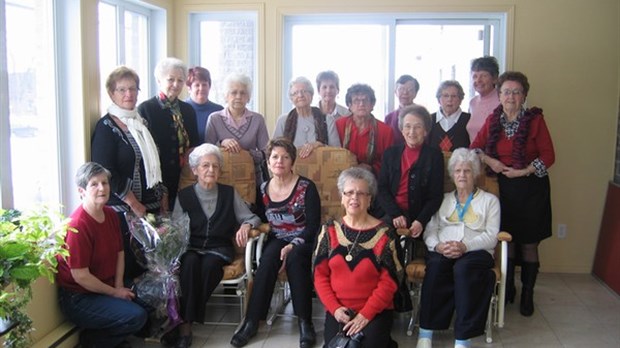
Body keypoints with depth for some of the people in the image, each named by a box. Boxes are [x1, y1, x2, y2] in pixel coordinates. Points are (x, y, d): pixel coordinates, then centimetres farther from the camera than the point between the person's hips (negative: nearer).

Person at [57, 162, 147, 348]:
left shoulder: (110, 214, 2)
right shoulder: (78, 225, -24)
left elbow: (119, 253, 10)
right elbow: (81, 276, -23)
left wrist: (119, 286, -3)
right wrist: (115, 293, -13)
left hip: (106, 287, 9)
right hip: (78, 298, -8)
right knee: (137, 316, -21)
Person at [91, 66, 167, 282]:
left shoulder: (140, 122, 15)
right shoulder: (106, 127, -7)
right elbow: (105, 172, -14)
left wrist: (163, 194, 12)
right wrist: (133, 203, -14)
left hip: (152, 206, 7)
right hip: (123, 208, -7)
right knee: (129, 264, -4)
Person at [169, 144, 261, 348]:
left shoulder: (229, 193, 10)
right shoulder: (184, 195, 9)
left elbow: (252, 218, 11)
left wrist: (246, 226, -12)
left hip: (219, 249, 0)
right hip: (191, 248, 0)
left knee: (210, 263, -34)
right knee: (190, 262, -35)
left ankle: (187, 323, -24)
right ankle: (186, 325, -32)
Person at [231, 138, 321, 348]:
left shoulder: (306, 187, -8)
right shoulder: (263, 189, 5)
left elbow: (314, 225, -11)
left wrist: (293, 246, -21)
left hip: (303, 241, -3)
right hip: (277, 240, 3)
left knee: (294, 259, -36)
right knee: (268, 260, -30)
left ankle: (305, 322, -28)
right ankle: (251, 321, -26)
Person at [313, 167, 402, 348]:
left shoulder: (383, 234, -4)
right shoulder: (330, 231, 3)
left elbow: (389, 281, -7)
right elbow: (320, 275, 3)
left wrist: (365, 314, -14)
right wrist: (334, 308, -9)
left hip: (376, 311, -1)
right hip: (338, 310, 2)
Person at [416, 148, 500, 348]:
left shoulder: (490, 200, 17)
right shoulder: (443, 199, 24)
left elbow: (491, 236, 3)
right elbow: (429, 231, 12)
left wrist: (464, 246, -15)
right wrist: (438, 245, -12)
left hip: (475, 251, -1)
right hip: (442, 251, 2)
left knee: (464, 267, -37)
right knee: (436, 265, -34)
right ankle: (426, 331, -33)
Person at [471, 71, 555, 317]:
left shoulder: (535, 119, -7)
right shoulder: (493, 120, 2)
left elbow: (548, 156, -8)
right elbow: (475, 147, 7)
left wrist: (524, 171, -17)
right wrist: (490, 161, -10)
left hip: (531, 188, -3)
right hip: (504, 186, 3)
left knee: (529, 243, 5)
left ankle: (528, 294, 18)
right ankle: (507, 289, 24)